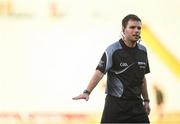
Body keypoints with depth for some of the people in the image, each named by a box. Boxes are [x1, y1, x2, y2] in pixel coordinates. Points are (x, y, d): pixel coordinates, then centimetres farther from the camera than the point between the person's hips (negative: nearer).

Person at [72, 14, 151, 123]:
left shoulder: (142, 51, 8)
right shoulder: (112, 50, -10)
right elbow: (100, 72, -21)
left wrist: (146, 100, 17)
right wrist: (87, 92, -34)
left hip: (136, 104, 5)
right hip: (115, 104, -5)